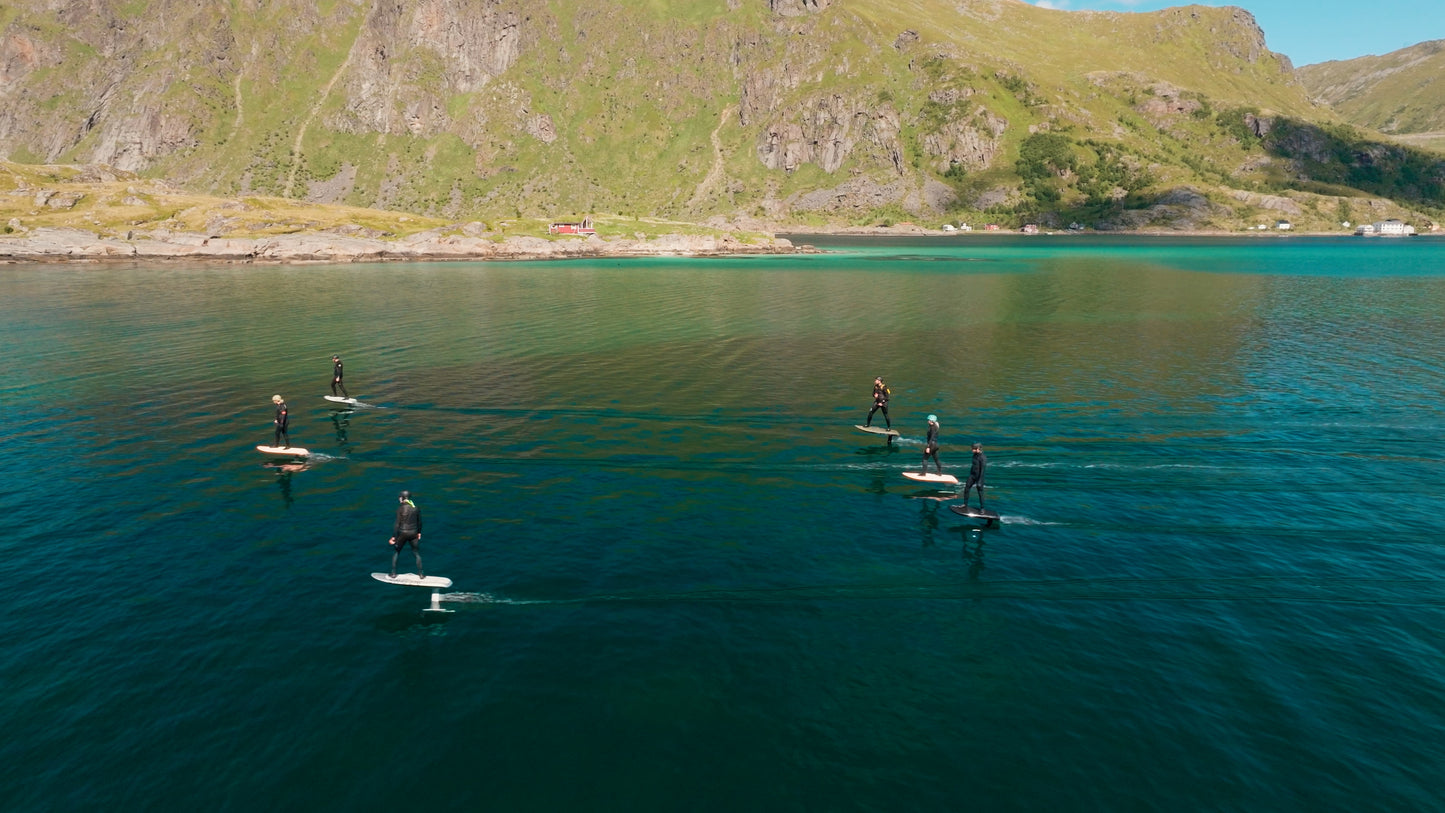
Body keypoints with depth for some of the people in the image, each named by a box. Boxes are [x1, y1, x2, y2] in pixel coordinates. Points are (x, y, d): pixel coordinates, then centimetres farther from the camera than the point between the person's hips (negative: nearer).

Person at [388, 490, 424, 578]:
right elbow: (419, 522, 10)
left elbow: (397, 524, -13)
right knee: (417, 553, 14)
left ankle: (393, 573, 19)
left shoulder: (400, 508, -11)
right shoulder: (416, 508, 2)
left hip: (402, 533, -3)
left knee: (396, 552, 16)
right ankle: (421, 573, 15)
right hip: (413, 533, 3)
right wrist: (419, 532, 23)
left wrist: (393, 536, -10)